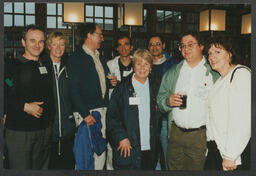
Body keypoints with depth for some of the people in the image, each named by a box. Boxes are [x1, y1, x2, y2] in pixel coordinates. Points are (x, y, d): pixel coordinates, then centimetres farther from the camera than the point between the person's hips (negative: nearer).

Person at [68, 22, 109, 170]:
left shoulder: (100, 57, 18)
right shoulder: (76, 57, -6)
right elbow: (74, 89, -13)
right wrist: (85, 113, -17)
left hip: (103, 108, 7)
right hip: (87, 110, -7)